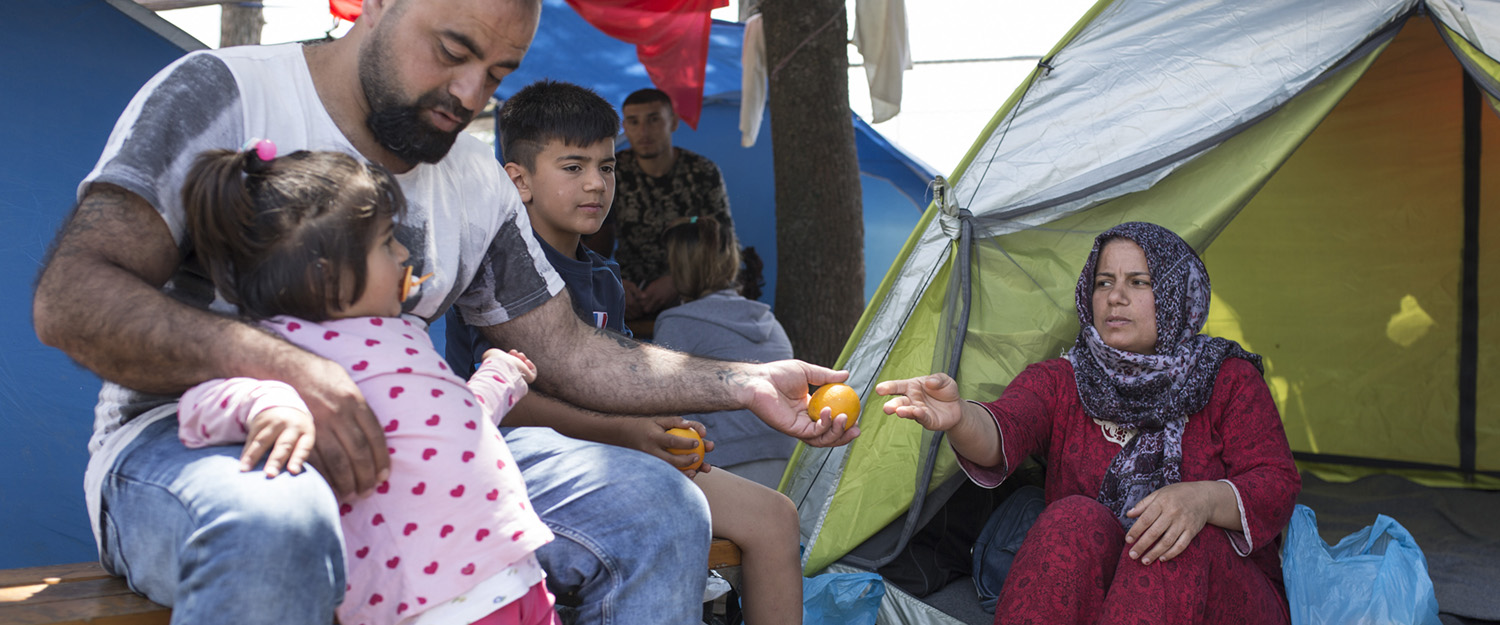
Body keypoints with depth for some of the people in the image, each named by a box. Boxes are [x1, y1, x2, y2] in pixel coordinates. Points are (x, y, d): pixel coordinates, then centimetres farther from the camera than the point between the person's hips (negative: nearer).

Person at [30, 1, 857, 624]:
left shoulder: (479, 184, 10)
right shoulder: (222, 94, -6)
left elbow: (568, 352, 13)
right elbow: (68, 298, -14)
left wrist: (745, 384, 1)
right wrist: (272, 365, -31)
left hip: (396, 455, 5)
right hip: (189, 441, -4)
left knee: (658, 511, -12)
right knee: (274, 524, -42)